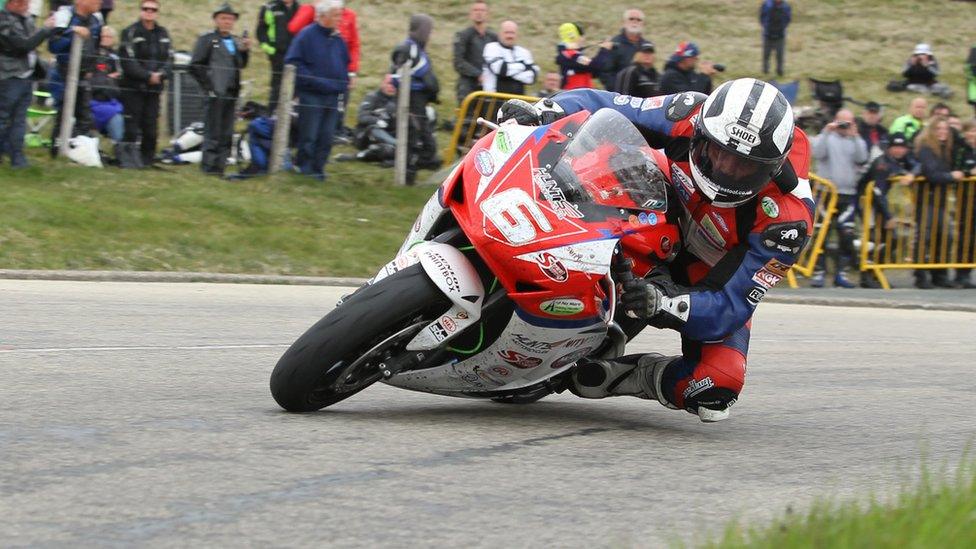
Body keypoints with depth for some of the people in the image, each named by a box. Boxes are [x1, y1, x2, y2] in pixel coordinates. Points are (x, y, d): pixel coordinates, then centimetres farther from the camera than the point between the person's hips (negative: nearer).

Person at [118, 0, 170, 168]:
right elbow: (128, 63, -10)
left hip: (154, 88, 5)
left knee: (151, 129, 3)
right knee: (131, 128, -8)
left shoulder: (163, 34, 13)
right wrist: (148, 76, -15)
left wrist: (161, 75, -9)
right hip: (133, 87, -5)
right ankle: (128, 159, -4)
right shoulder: (130, 32, -3)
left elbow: (168, 60, 11)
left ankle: (147, 159, 12)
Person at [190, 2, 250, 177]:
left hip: (231, 91, 6)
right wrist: (208, 87, -10)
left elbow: (241, 65, 15)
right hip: (216, 92, -6)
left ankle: (220, 165, 14)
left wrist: (245, 50, -2)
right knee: (213, 131, -5)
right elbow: (195, 66, -6)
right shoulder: (207, 39, -2)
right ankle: (210, 166, -1)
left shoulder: (236, 41, 16)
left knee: (226, 133, 8)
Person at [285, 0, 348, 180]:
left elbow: (345, 63, 26)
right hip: (311, 96, -6)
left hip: (332, 97, 6)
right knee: (308, 137, -3)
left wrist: (345, 82, 9)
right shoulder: (306, 35, -8)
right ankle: (304, 169, 6)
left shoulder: (338, 39, 12)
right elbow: (293, 63, -11)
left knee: (326, 138, 6)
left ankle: (317, 169, 14)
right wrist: (313, 80, -18)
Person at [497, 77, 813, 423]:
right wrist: (543, 112, -34)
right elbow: (604, 108, -15)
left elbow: (730, 307, -35)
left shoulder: (787, 218, -35)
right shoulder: (692, 116, -27)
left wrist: (663, 303, -54)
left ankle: (620, 375, -5)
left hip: (715, 286, -4)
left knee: (716, 391, -31)